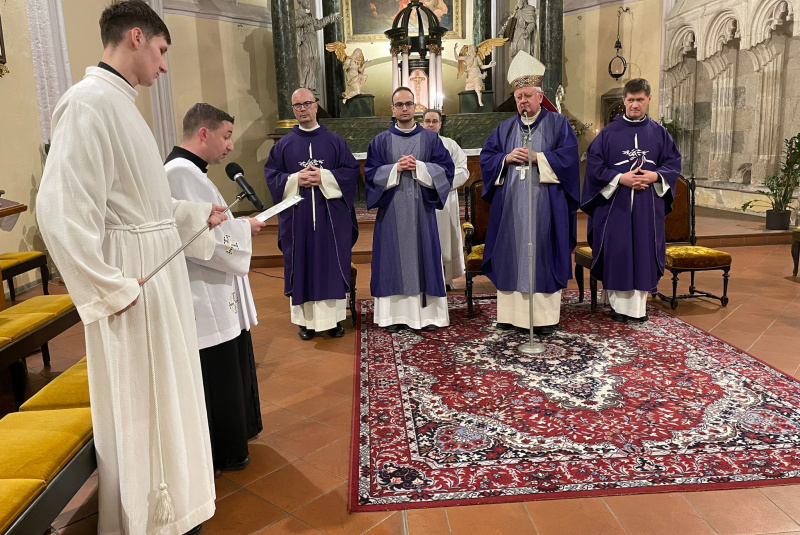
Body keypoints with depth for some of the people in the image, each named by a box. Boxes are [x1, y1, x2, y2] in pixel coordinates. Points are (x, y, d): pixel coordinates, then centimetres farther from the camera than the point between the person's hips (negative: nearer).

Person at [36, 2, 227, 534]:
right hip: (131, 281, -10)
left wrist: (200, 214, 23)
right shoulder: (90, 101, -17)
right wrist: (111, 288, -21)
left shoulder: (121, 102, 13)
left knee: (165, 395, 22)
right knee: (137, 408, 5)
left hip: (161, 273, 10)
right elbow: (63, 209, -25)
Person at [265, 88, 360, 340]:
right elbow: (272, 176, 3)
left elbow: (352, 171, -1)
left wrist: (325, 177, -14)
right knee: (302, 266, 4)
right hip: (297, 217, 1)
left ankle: (333, 317, 13)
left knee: (332, 266, 3)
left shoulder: (335, 141, 6)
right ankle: (307, 319, 13)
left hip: (330, 216, 0)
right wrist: (295, 180, -14)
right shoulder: (283, 144, 8)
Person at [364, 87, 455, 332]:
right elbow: (371, 174, 1)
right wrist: (396, 168, -14)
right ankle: (394, 314, 9)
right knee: (393, 260, 1)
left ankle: (428, 313, 10)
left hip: (421, 210, 0)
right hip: (392, 211, 0)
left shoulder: (431, 139, 8)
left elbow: (446, 170, 0)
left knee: (424, 257, 2)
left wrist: (418, 167, -14)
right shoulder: (380, 141, 8)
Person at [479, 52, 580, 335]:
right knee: (511, 256, 4)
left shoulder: (558, 123, 6)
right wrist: (506, 158, -8)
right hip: (511, 205, 4)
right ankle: (511, 311, 12)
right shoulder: (505, 128, 16)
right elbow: (486, 156, 10)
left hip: (544, 204, -3)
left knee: (543, 256, -2)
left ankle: (545, 316, 5)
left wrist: (537, 157, -14)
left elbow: (568, 155, -5)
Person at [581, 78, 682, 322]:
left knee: (644, 252, 4)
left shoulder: (659, 133, 8)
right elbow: (594, 165, -3)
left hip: (648, 204, 2)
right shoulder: (609, 133, 2)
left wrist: (656, 176, -12)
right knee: (616, 253, 0)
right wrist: (620, 178, -15)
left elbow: (673, 163, 8)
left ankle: (639, 306, 14)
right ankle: (618, 304, 12)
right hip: (615, 203, -2)